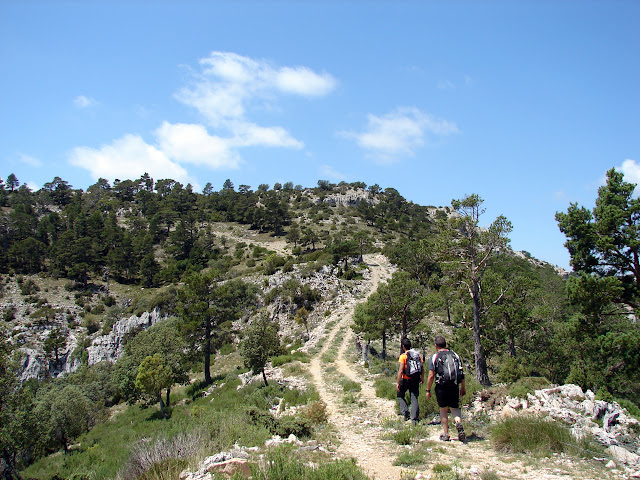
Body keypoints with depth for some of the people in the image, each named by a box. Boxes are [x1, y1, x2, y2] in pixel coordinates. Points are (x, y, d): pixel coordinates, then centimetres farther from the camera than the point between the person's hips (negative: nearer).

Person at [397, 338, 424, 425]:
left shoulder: (403, 356, -10)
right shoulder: (418, 355, 6)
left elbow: (401, 370, -16)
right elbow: (422, 369, 9)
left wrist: (398, 383, -13)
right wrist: (422, 378, 23)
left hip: (406, 380, -4)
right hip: (416, 380, 4)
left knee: (400, 395, 15)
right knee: (414, 398, 7)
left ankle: (406, 413, 4)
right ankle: (415, 419, 4)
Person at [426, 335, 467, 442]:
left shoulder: (434, 357, -3)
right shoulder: (455, 355, 8)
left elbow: (431, 375, -7)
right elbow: (462, 373, 8)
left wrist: (428, 390, 1)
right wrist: (463, 387, 17)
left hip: (441, 387, -2)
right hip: (454, 386, 2)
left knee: (443, 410, 11)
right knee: (455, 408, 13)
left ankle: (446, 434, 14)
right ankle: (459, 423, -15)